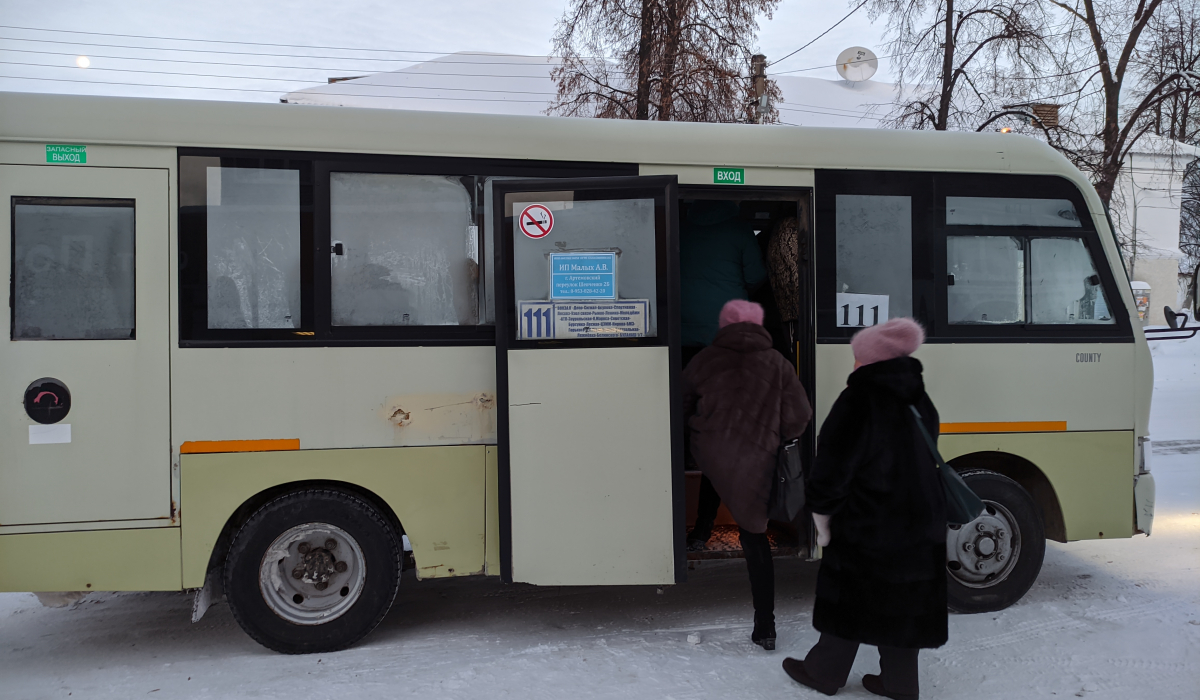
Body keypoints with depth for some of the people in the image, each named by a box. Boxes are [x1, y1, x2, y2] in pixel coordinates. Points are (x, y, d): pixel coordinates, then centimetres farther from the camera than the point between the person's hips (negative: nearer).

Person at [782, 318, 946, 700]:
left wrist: (822, 515, -5)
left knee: (850, 598, 7)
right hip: (919, 525, 7)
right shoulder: (920, 402, 6)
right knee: (902, 601, 15)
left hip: (866, 525, -7)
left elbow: (833, 466, -16)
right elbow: (925, 463, 12)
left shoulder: (858, 400, -17)